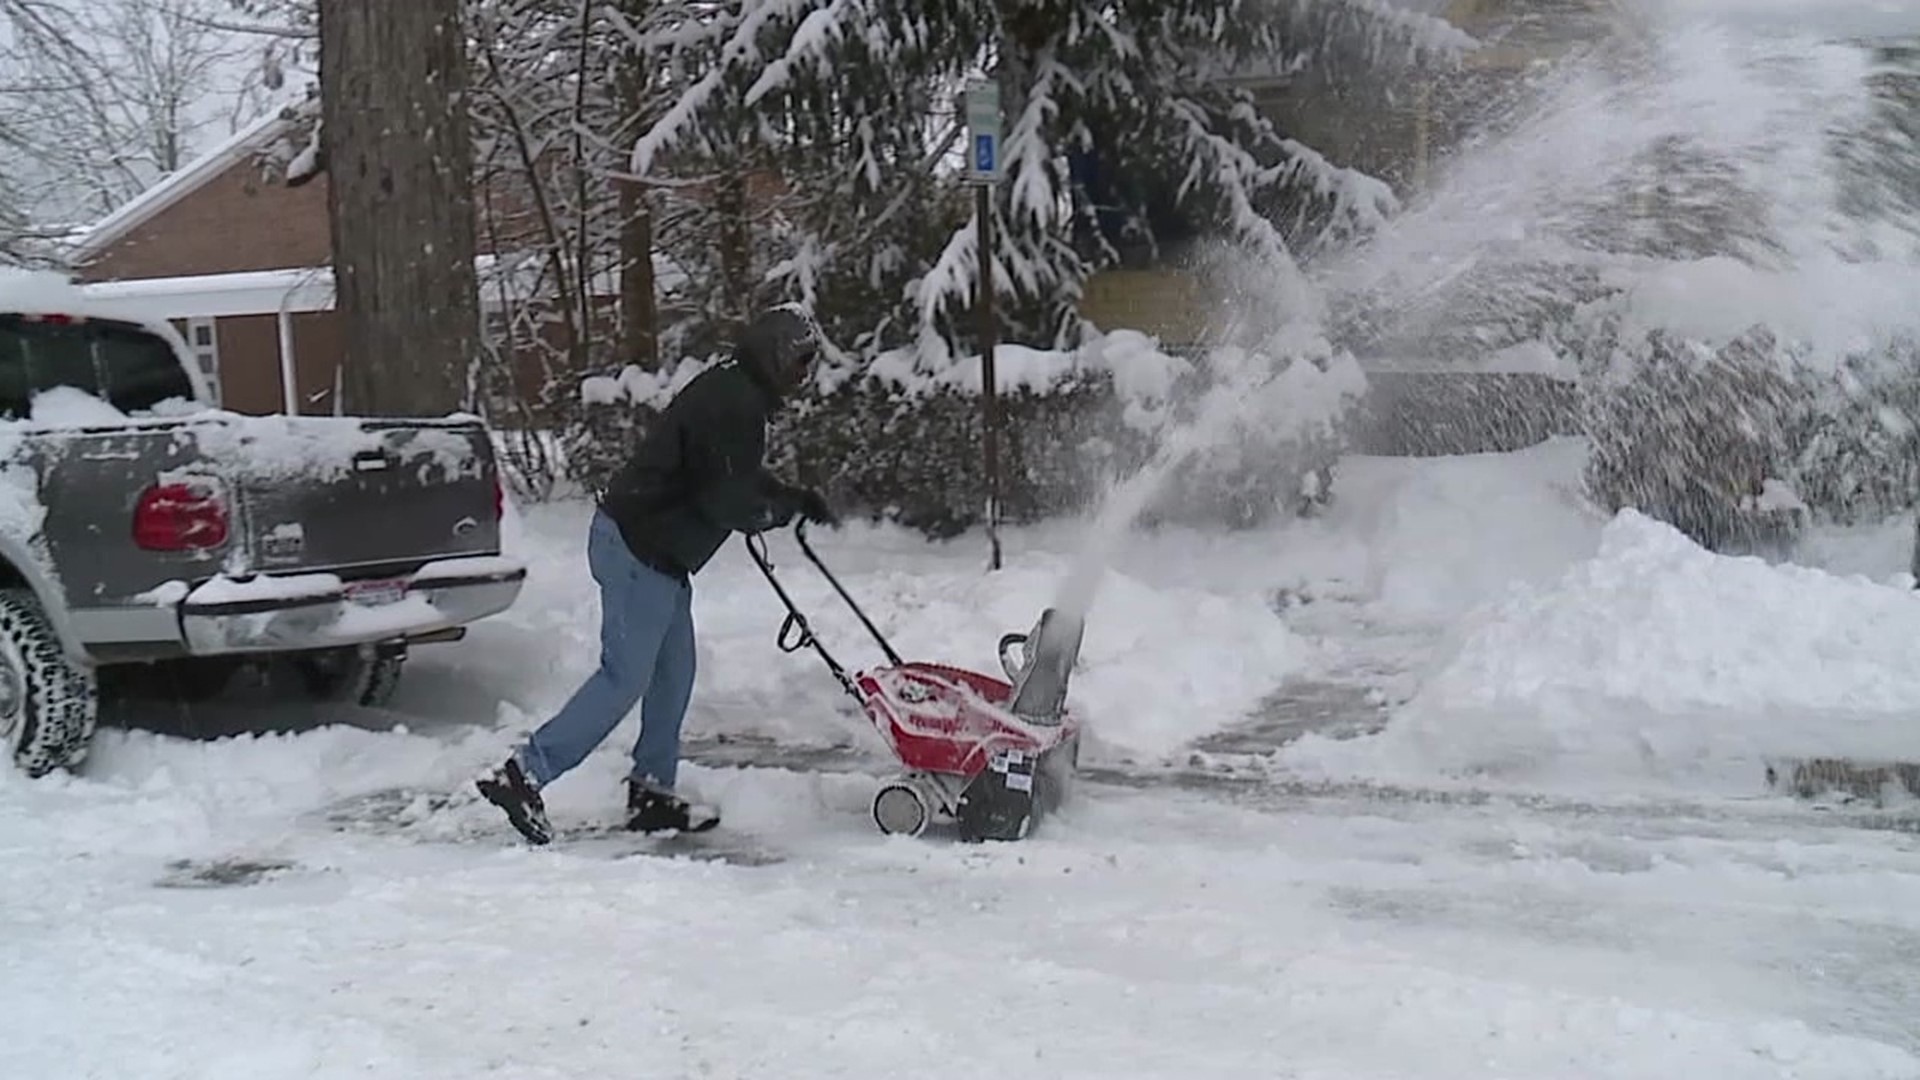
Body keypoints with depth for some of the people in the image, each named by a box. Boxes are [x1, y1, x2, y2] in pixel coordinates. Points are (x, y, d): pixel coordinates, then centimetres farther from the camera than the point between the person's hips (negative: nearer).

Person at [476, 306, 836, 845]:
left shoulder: (731, 390, 14)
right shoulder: (734, 404, -18)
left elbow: (734, 478, 27)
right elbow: (728, 502, -19)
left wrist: (796, 498, 17)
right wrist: (788, 506, -2)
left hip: (654, 549, 11)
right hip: (640, 549, -11)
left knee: (674, 671, 13)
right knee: (625, 676, -8)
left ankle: (652, 792, 19)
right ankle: (522, 774, -4)